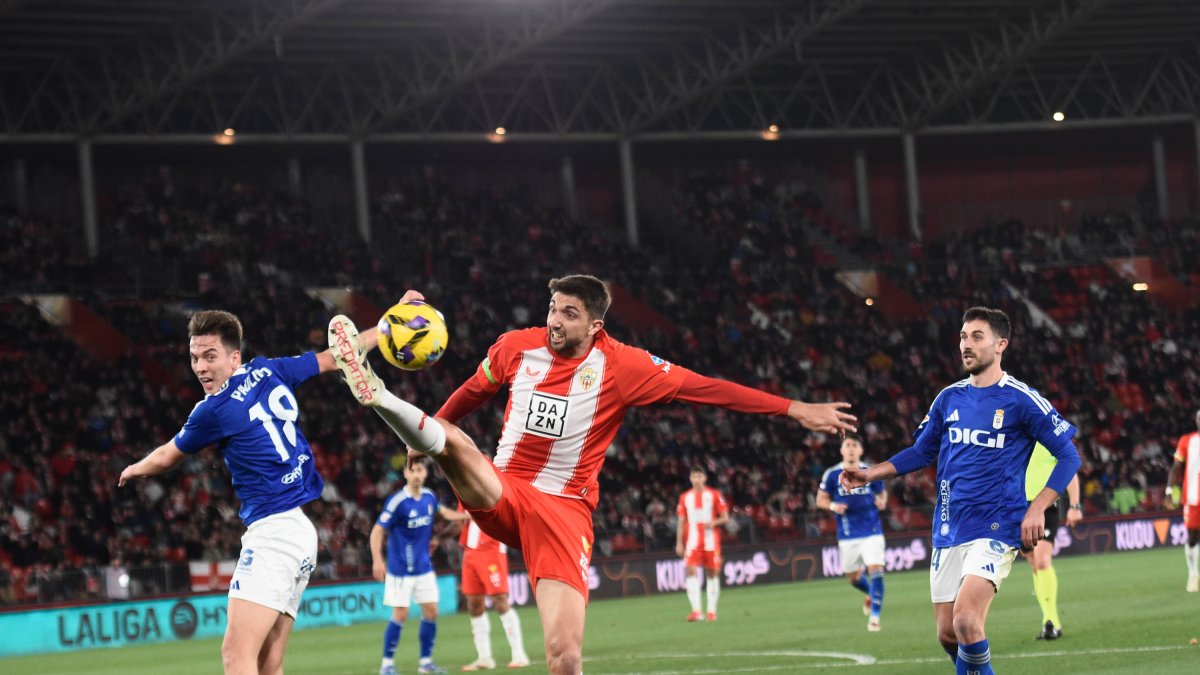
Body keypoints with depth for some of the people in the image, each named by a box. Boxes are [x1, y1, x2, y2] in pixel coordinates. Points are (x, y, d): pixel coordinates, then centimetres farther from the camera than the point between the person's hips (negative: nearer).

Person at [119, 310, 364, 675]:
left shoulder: (213, 410, -9)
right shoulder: (268, 371, 11)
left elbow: (166, 458, 10)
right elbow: (336, 358, 25)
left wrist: (135, 469, 32)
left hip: (273, 531, -9)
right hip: (302, 531, 9)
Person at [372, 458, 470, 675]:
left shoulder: (429, 496, 1)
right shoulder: (397, 502, -17)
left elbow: (442, 511, 25)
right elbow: (377, 531, -16)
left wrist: (466, 516, 22)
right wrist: (377, 560, -26)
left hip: (424, 567, 6)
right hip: (400, 569, -6)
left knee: (431, 612, 5)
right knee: (400, 614, -7)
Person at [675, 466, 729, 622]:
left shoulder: (714, 495, 2)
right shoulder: (685, 497, 8)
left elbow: (725, 518, 3)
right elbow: (681, 522, 11)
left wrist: (714, 522, -17)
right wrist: (679, 543, 4)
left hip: (711, 541, 0)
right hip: (692, 542, 0)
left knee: (713, 573, 4)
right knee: (691, 572, -15)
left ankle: (712, 611, 14)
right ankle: (696, 611, -21)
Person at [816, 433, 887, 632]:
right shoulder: (832, 474, -3)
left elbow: (882, 492, 14)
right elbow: (821, 499, 6)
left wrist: (882, 501, -9)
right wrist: (833, 506, -16)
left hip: (872, 532, -1)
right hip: (847, 535, 1)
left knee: (875, 570, -16)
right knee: (853, 577, 12)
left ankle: (874, 616, -12)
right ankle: (870, 594, 46)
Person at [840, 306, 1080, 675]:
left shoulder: (1021, 399, -6)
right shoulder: (949, 398, 10)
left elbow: (1068, 455, -3)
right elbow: (922, 452, 22)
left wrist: (1037, 508, -12)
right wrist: (870, 474, 10)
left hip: (996, 529, -6)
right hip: (948, 533, 6)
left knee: (965, 621, -24)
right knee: (947, 634, 6)